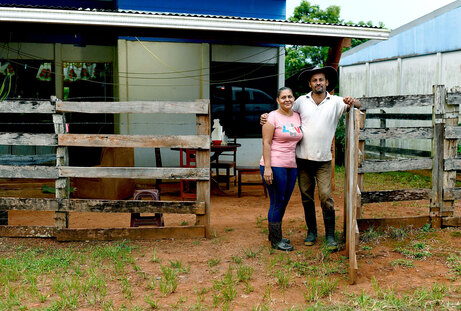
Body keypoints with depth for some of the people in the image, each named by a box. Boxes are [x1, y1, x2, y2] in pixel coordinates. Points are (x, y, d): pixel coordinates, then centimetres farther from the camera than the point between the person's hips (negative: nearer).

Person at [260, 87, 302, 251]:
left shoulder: (297, 117, 13)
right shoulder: (273, 117, -6)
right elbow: (266, 143, -11)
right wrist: (267, 167, -17)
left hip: (291, 166, 7)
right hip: (275, 165, -7)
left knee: (284, 202, 14)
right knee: (277, 203, -1)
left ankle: (275, 235, 29)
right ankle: (275, 241, 11)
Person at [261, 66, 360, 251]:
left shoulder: (335, 102, 2)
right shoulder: (301, 101, 5)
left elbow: (357, 105, -2)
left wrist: (352, 102, -25)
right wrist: (266, 117, 0)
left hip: (323, 160, -2)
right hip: (303, 158, 2)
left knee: (326, 197, -6)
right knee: (306, 197, 10)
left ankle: (330, 236, 6)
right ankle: (311, 232, 25)